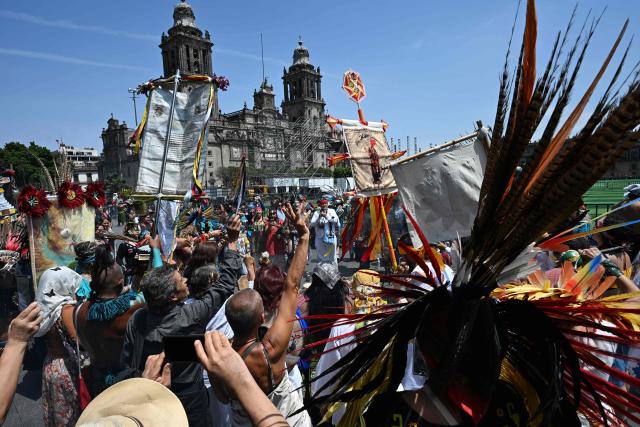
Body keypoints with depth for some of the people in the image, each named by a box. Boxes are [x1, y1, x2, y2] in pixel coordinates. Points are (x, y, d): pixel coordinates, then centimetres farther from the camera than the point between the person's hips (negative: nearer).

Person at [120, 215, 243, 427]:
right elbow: (226, 285, -21)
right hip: (189, 401, -4)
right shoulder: (191, 316, -30)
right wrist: (232, 241, -18)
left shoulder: (136, 319, -17)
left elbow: (126, 363, -7)